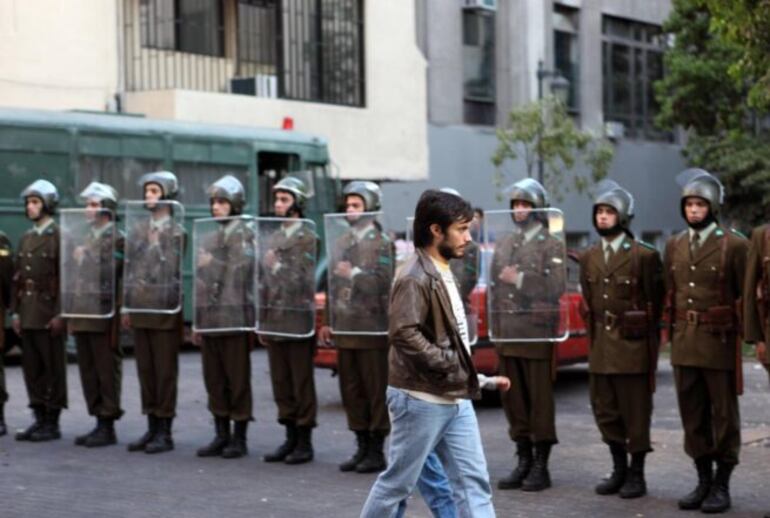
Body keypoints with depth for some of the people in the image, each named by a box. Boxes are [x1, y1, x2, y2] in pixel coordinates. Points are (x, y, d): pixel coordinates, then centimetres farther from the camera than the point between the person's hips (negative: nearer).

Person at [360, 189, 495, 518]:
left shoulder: (443, 272, 14)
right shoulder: (414, 277, -16)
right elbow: (403, 333, -27)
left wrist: (466, 371, 12)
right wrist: (448, 364, -21)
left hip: (455, 399, 9)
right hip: (422, 400, -9)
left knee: (474, 481, 4)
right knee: (398, 482, 4)